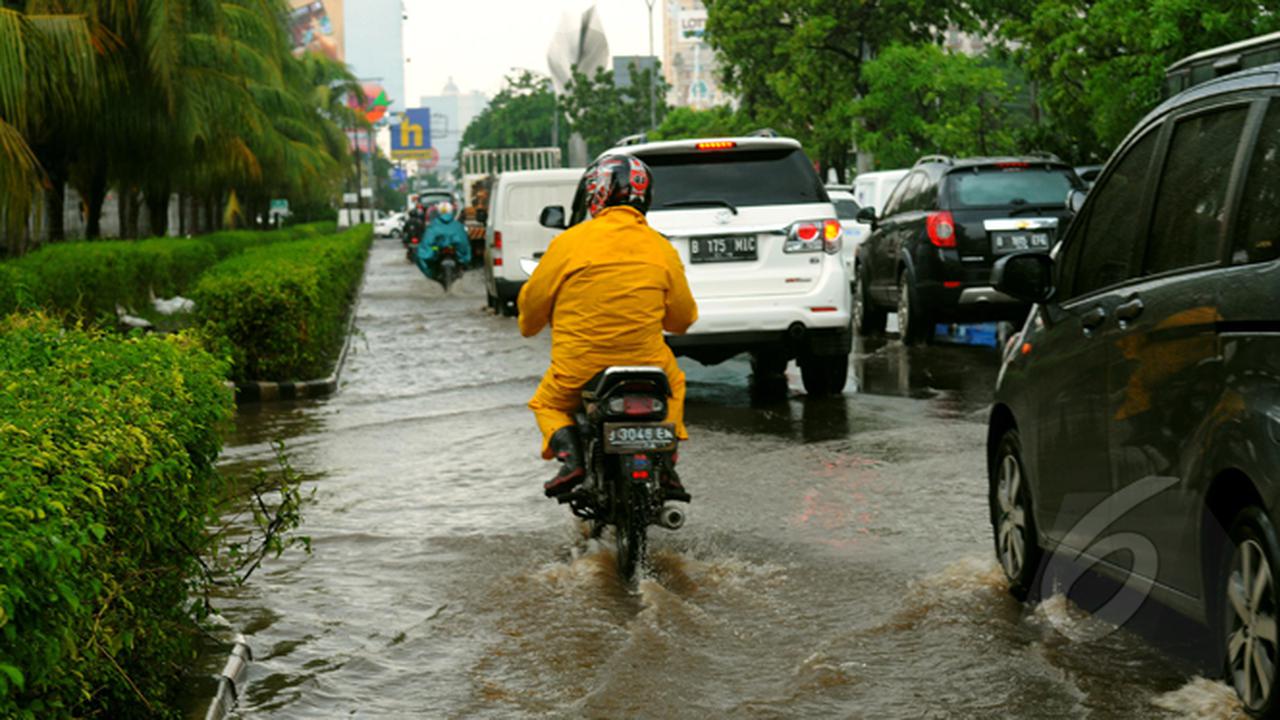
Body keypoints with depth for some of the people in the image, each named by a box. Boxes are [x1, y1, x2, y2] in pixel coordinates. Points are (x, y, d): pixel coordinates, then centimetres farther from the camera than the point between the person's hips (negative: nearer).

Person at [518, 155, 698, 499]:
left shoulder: (570, 241, -7)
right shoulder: (661, 248, 1)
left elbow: (534, 300, 1)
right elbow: (683, 316, 10)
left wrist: (529, 326, 25)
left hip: (579, 368, -2)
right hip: (647, 363, 2)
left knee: (546, 404, 28)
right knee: (674, 384, 35)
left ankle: (570, 457, -2)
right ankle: (667, 466, 15)